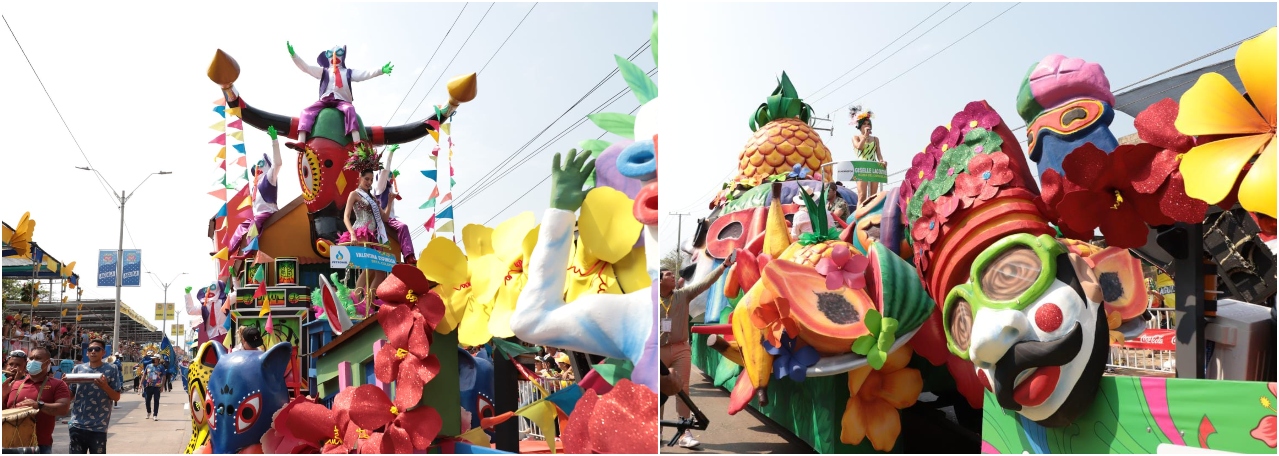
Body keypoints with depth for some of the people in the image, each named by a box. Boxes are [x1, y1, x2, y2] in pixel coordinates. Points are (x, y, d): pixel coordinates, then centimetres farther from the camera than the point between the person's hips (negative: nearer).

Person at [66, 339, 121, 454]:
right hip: (77, 425, 2)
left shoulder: (111, 369, 0)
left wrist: (105, 386, -19)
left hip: (98, 427, -2)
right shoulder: (78, 369, 7)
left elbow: (116, 397, -1)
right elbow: (71, 396, 11)